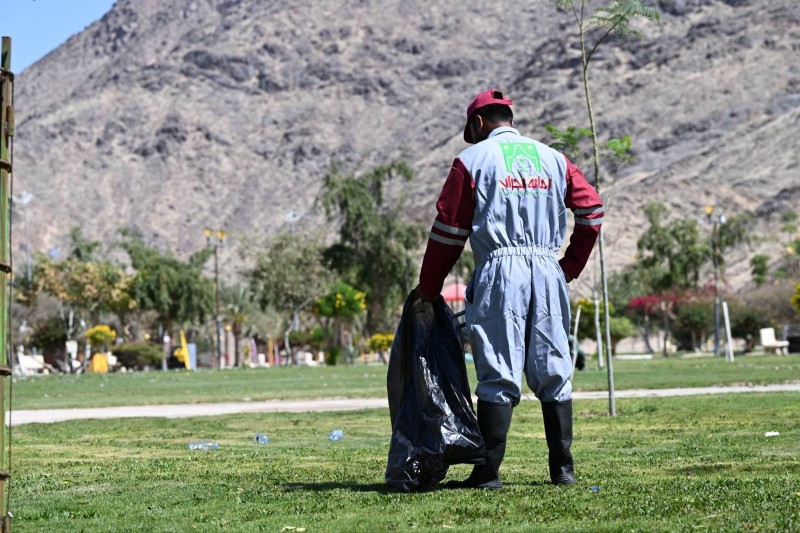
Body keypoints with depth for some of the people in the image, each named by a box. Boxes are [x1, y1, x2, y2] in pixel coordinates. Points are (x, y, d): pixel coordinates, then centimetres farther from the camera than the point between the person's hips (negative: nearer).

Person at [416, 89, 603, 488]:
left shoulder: (473, 160, 4)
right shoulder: (552, 158, 16)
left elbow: (448, 230, 2)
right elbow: (592, 210, 12)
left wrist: (428, 289, 10)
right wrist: (570, 268, 17)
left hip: (499, 274, -4)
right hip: (549, 272, 4)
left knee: (499, 374, -4)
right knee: (553, 373, 8)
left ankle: (488, 471, -5)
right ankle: (563, 468, 10)